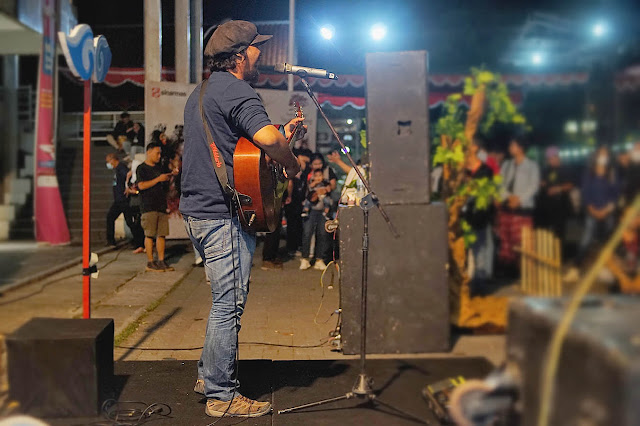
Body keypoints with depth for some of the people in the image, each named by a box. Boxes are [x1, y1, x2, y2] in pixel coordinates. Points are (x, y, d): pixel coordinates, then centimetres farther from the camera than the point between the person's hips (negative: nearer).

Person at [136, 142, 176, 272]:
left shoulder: (159, 168, 20)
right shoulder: (141, 168, -1)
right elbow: (141, 185, -14)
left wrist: (168, 178, 8)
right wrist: (158, 179, -14)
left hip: (161, 206, 7)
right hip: (149, 207, -7)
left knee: (161, 234, 5)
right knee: (149, 235, -5)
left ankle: (161, 261, 9)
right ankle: (150, 263, -1)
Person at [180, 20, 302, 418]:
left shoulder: (201, 92, 21)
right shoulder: (237, 92, -13)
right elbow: (267, 138, -31)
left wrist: (282, 136, 19)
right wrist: (292, 162, -12)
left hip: (197, 209, 11)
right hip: (224, 213, -11)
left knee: (225, 298, 21)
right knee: (229, 303, -3)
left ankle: (209, 374, 31)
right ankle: (221, 396, 7)